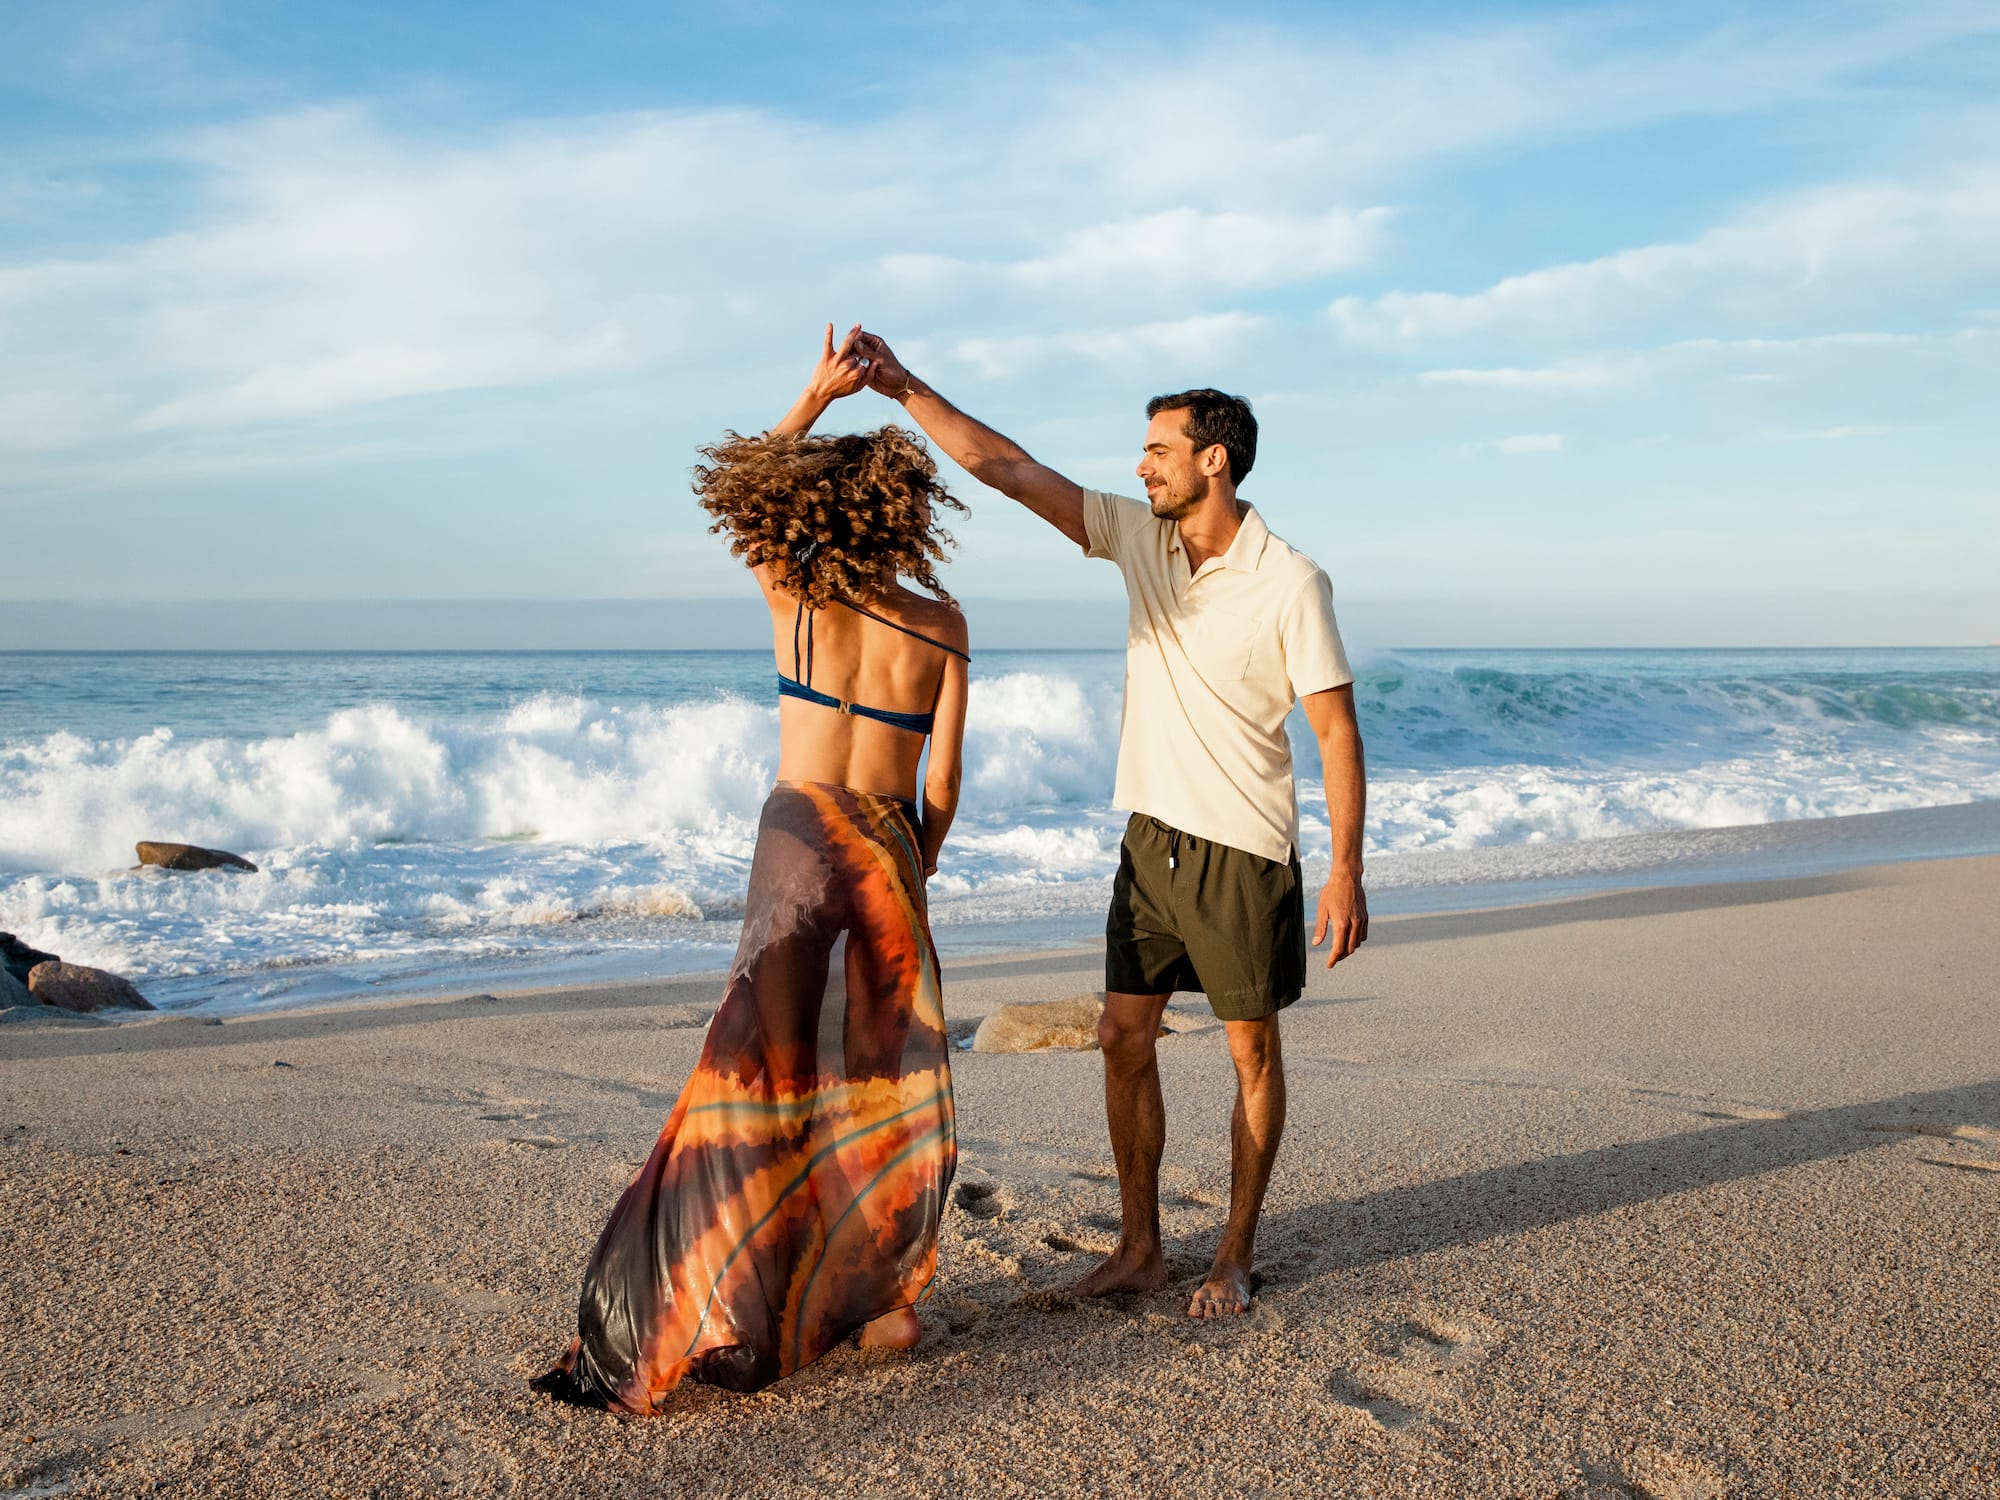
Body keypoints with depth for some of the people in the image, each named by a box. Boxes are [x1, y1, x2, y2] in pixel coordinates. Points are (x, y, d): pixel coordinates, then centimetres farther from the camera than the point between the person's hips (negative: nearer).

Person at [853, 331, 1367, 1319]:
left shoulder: (1289, 583, -13)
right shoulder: (1140, 540, 2)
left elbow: (1336, 729, -12)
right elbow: (1008, 468, 3)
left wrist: (1346, 874, -16)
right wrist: (906, 391, -3)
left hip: (1243, 853, -5)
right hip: (1150, 840, 6)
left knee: (1252, 1053, 6)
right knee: (1124, 1041, 6)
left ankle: (1235, 1257, 19)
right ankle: (1140, 1247, 19)